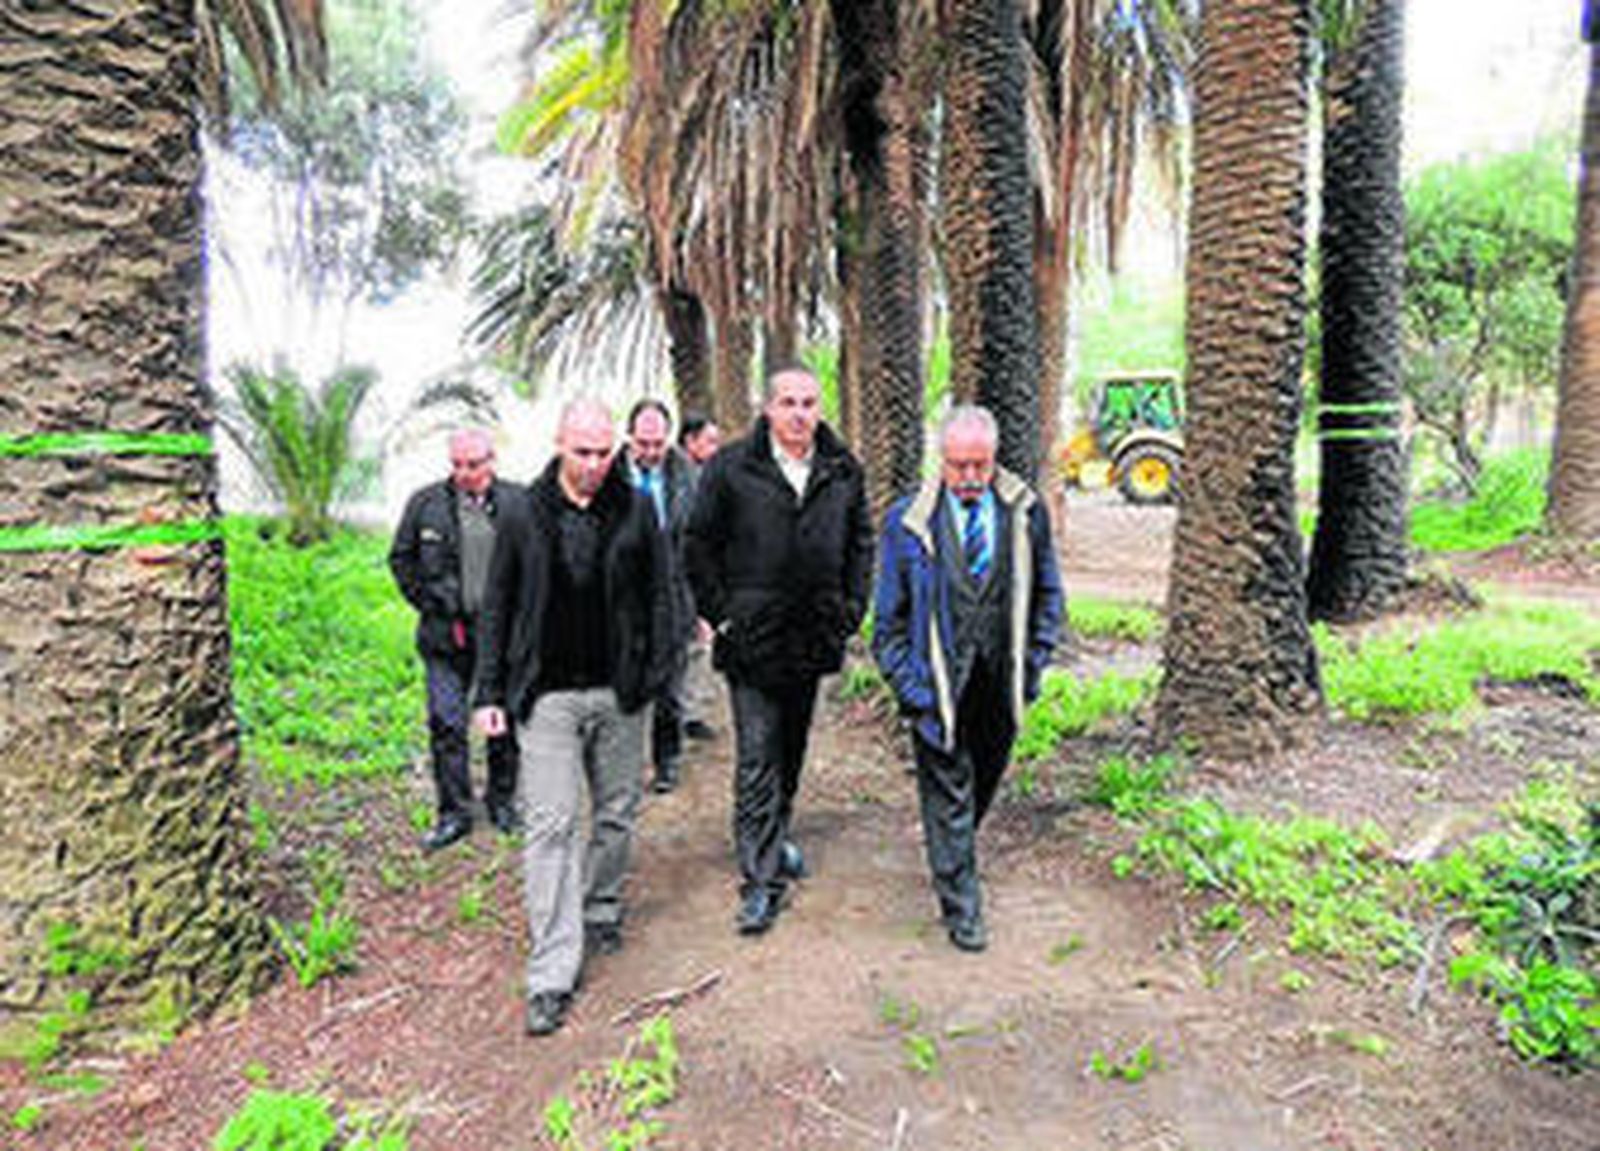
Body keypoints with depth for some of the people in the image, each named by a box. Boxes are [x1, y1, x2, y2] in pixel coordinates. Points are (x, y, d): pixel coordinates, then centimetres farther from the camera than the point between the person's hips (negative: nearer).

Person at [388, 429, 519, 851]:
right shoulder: (425, 504, 1)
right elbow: (401, 559, 11)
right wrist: (426, 602, 3)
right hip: (446, 634, 1)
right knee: (446, 726, 1)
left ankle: (502, 801, 28)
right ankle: (454, 812, 14)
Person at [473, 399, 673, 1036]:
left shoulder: (636, 509, 2)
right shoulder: (523, 514, 0)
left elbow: (658, 595, 8)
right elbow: (497, 606, 6)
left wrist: (654, 671, 0)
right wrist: (491, 691, 2)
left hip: (619, 694, 2)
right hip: (547, 696, -2)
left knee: (616, 815, 14)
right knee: (549, 827, -4)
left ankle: (601, 910, 39)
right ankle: (551, 975, 0)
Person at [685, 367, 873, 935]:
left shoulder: (843, 471, 5)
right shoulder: (730, 467, -5)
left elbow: (861, 543, 15)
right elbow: (698, 544, 0)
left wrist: (850, 611, 7)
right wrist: (721, 613, -4)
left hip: (814, 636, 4)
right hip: (753, 636, -4)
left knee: (792, 748, 18)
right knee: (757, 759, -3)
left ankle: (776, 833, 39)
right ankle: (761, 879, 2)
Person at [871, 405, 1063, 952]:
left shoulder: (1026, 513, 0)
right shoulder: (908, 520, -7)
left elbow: (1047, 594, 11)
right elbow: (889, 618, -2)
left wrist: (1034, 662, 3)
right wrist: (909, 687, -7)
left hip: (1000, 683, 3)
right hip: (939, 685, -3)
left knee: (984, 782, 19)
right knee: (948, 794, 4)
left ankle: (951, 851, 46)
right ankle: (961, 906, 17)